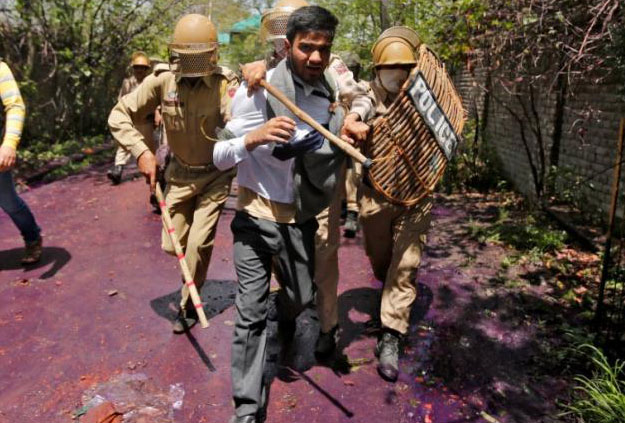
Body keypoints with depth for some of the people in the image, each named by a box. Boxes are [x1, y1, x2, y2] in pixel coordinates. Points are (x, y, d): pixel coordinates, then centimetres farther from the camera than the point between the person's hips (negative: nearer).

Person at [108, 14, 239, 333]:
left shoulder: (225, 84, -20)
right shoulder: (162, 82, -12)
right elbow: (119, 115, -7)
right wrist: (141, 151, -19)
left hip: (216, 175, -3)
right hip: (180, 173, 3)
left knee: (198, 244, -6)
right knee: (172, 244, 8)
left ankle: (188, 305, 21)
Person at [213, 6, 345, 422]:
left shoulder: (334, 91, 0)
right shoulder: (258, 91, -15)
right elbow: (219, 158, -14)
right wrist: (253, 138, -34)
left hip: (301, 217, 5)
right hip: (257, 216, -4)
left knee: (301, 297, 21)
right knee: (251, 312, -2)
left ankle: (285, 324, 58)